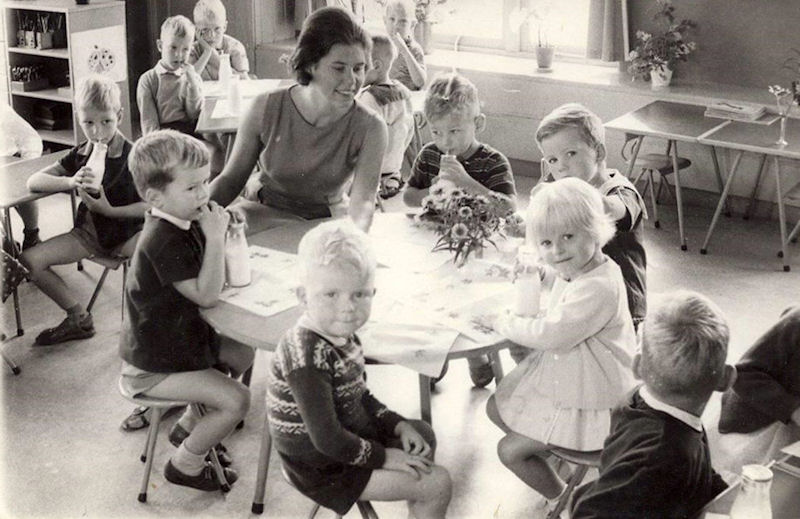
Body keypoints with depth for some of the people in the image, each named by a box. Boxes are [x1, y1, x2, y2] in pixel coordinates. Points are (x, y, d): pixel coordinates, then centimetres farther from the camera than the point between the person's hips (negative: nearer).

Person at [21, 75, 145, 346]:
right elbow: (33, 181, 3)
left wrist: (110, 210, -23)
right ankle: (78, 318, 5)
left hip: (126, 230, -5)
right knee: (29, 260, -10)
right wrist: (71, 182, -16)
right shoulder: (79, 155, 4)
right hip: (89, 230, 5)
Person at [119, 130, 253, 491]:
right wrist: (215, 236, -29)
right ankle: (185, 464, 8)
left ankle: (190, 424, 31)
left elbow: (220, 275, 7)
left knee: (242, 355, 21)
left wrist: (222, 228, -8)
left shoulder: (184, 221, 0)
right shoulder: (163, 241, -30)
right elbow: (206, 295, -30)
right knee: (237, 400, -14)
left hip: (181, 336, 10)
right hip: (152, 366, -10)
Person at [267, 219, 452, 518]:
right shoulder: (308, 356, -30)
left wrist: (399, 426, 1)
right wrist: (384, 457, -18)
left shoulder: (341, 336, -1)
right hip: (324, 468, -10)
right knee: (438, 484, -8)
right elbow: (327, 440, -30)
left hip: (347, 439, 10)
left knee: (424, 434, 27)